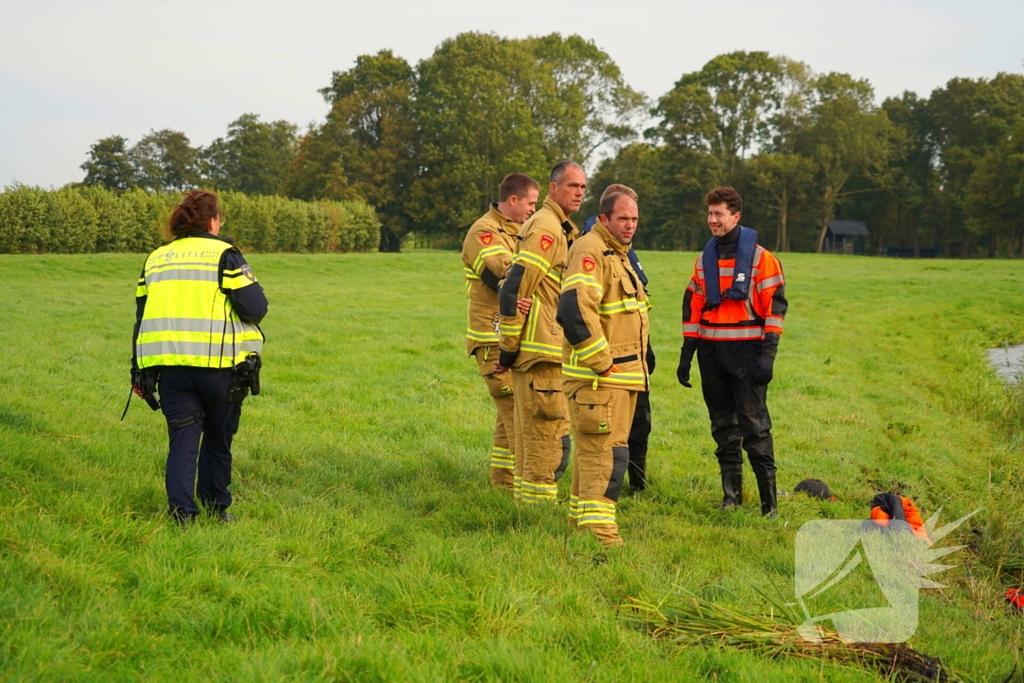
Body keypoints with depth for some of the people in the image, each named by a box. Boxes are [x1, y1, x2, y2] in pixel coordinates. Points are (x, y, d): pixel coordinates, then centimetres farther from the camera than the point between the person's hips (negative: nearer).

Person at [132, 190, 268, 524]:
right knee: (218, 438, 14)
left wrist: (139, 372, 20)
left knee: (182, 440, 4)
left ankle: (181, 511, -8)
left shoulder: (156, 258, 15)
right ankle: (216, 507, 24)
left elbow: (142, 317, 16)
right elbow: (254, 308, -9)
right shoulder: (223, 254, -2)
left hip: (169, 366, 3)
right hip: (218, 364, -3)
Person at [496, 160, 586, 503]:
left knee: (533, 432, 16)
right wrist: (508, 347, -17)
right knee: (549, 433, -7)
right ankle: (537, 502, -2)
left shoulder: (560, 229, 18)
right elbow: (514, 288, -21)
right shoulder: (546, 228, -14)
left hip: (541, 349, 10)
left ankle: (526, 496, 25)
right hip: (540, 349, -10)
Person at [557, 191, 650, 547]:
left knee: (593, 451, 17)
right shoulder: (590, 251, -15)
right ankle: (599, 533, -13)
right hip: (599, 377, -10)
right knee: (606, 454, -13)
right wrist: (601, 363, -23)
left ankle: (579, 520, 27)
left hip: (622, 374, 10)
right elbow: (575, 308, -28)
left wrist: (638, 362, 22)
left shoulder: (619, 254, 19)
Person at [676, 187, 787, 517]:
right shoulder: (704, 259, 13)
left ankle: (769, 499, -3)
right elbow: (692, 307, 17)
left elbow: (775, 306, -7)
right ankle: (731, 495, 18)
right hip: (711, 353, 5)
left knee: (754, 426, -8)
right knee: (723, 426, 10)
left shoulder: (760, 258, -4)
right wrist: (686, 353, 12)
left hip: (746, 351, -5)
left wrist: (768, 354, -14)